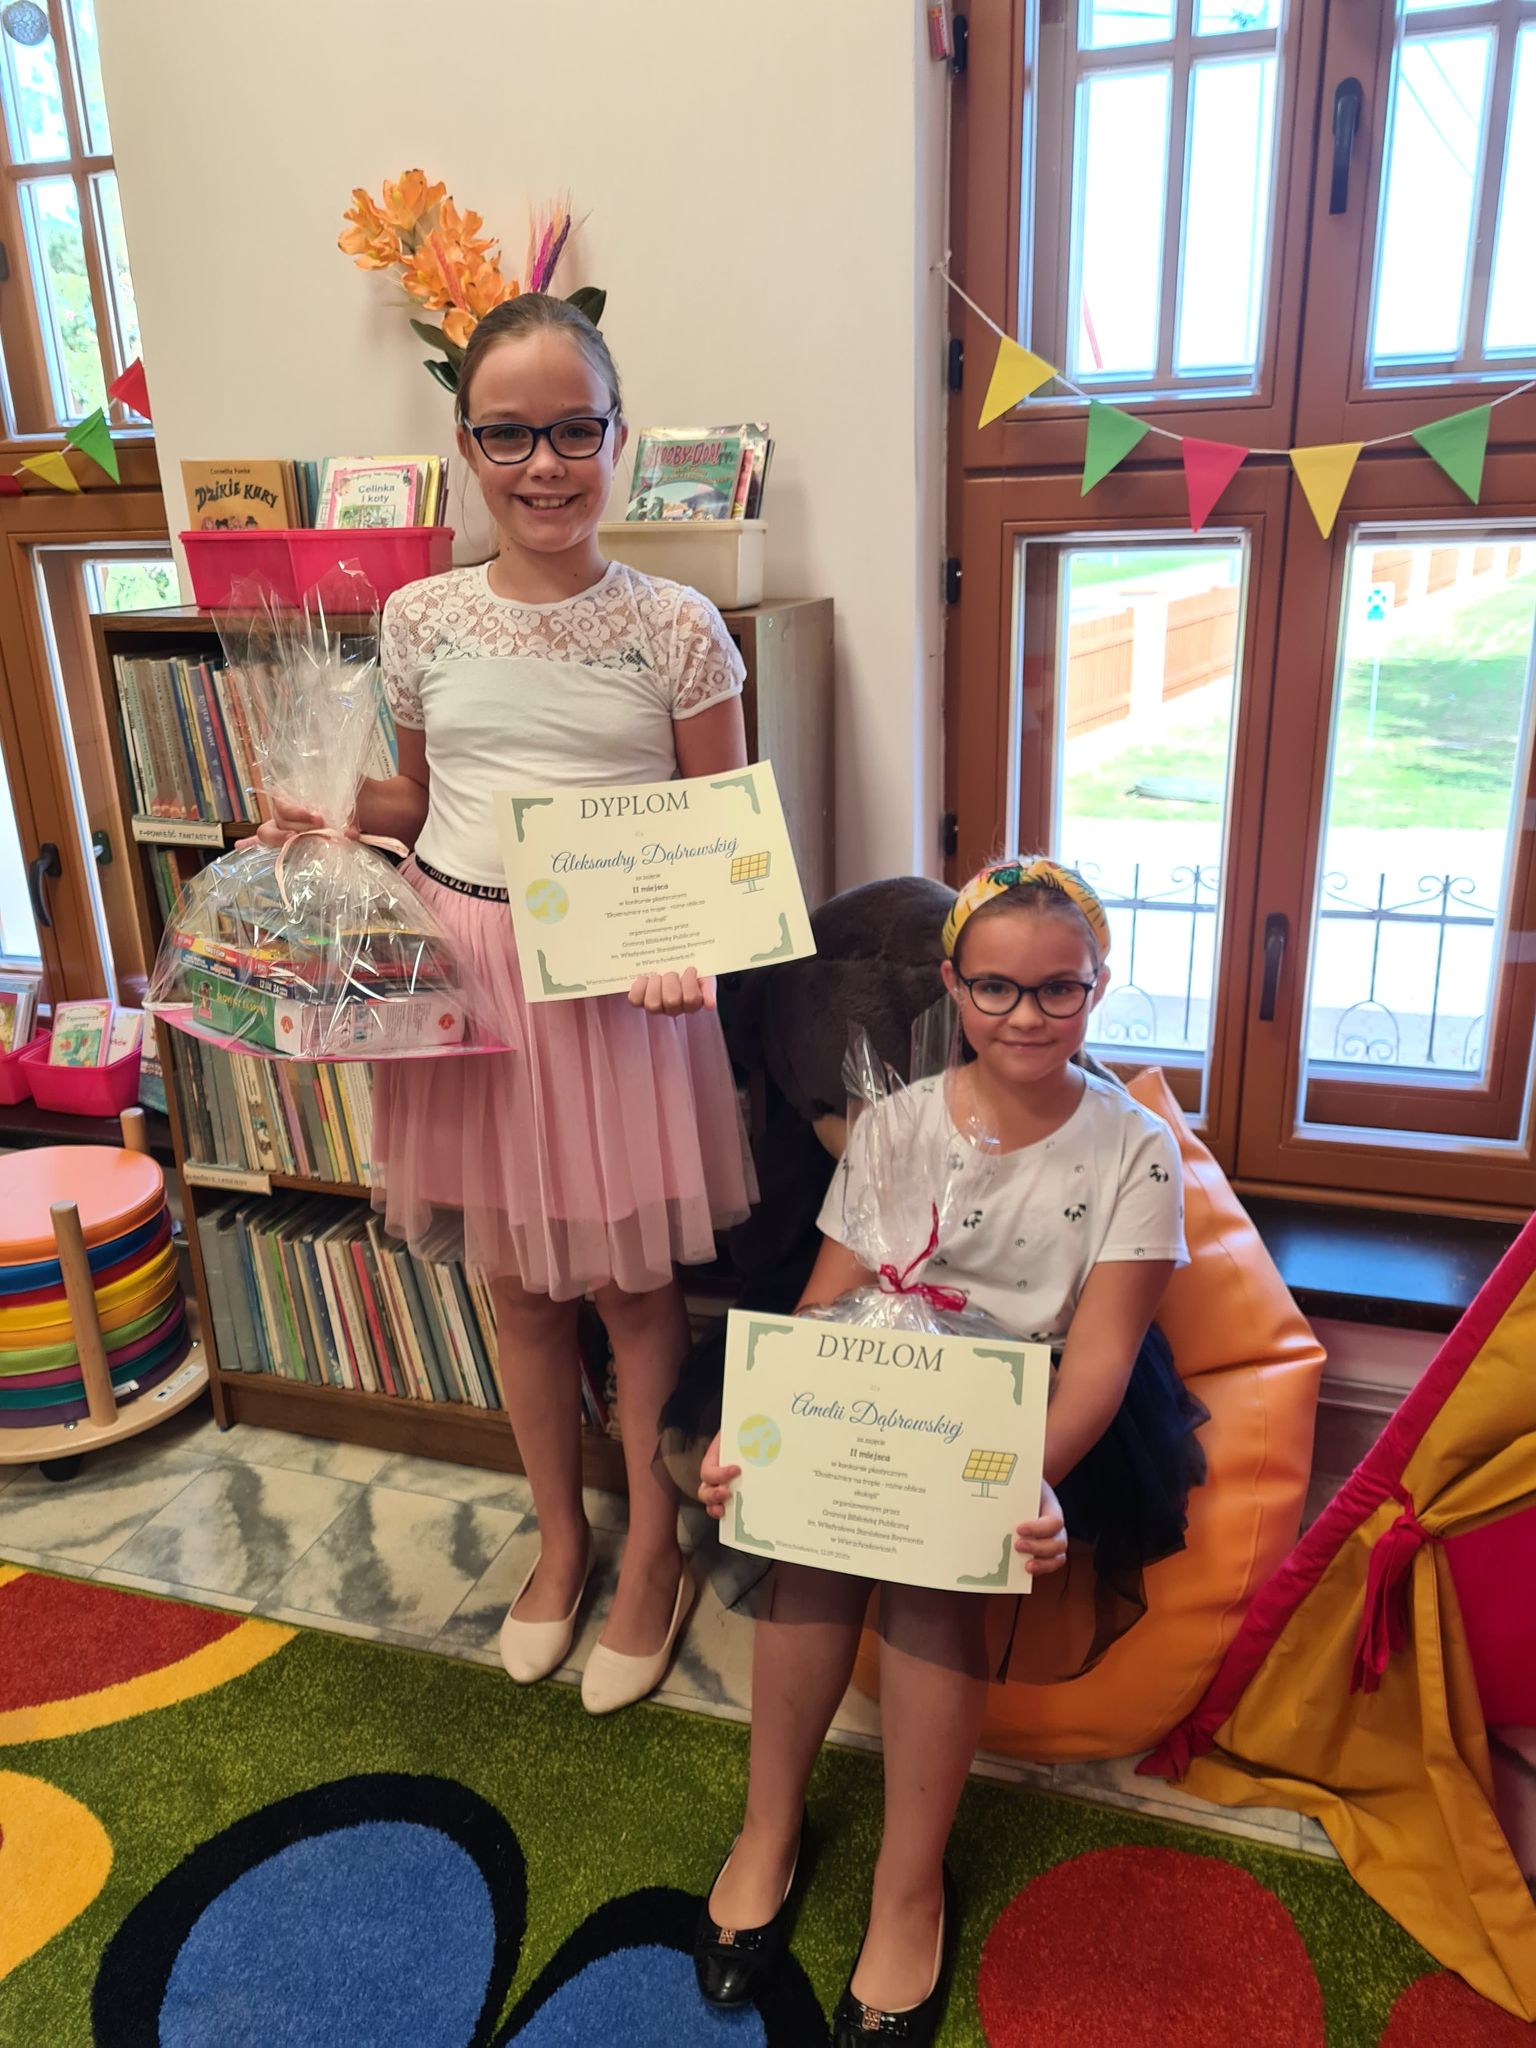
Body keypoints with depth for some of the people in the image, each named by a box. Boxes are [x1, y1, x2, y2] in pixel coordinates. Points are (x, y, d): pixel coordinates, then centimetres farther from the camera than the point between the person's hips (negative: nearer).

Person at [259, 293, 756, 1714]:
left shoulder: (677, 628, -6)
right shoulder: (422, 619, 3)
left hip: (620, 983, -3)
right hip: (465, 974, 4)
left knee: (631, 1283, 9)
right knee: (515, 1282, 16)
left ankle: (653, 1552, 34)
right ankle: (560, 1538, 40)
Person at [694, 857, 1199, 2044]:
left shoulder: (1135, 1148, -7)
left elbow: (1099, 1353, -14)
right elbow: (824, 1311, -5)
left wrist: (1034, 1479, -34)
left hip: (1050, 1425, -2)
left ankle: (910, 1889, -9)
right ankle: (770, 1829, -5)